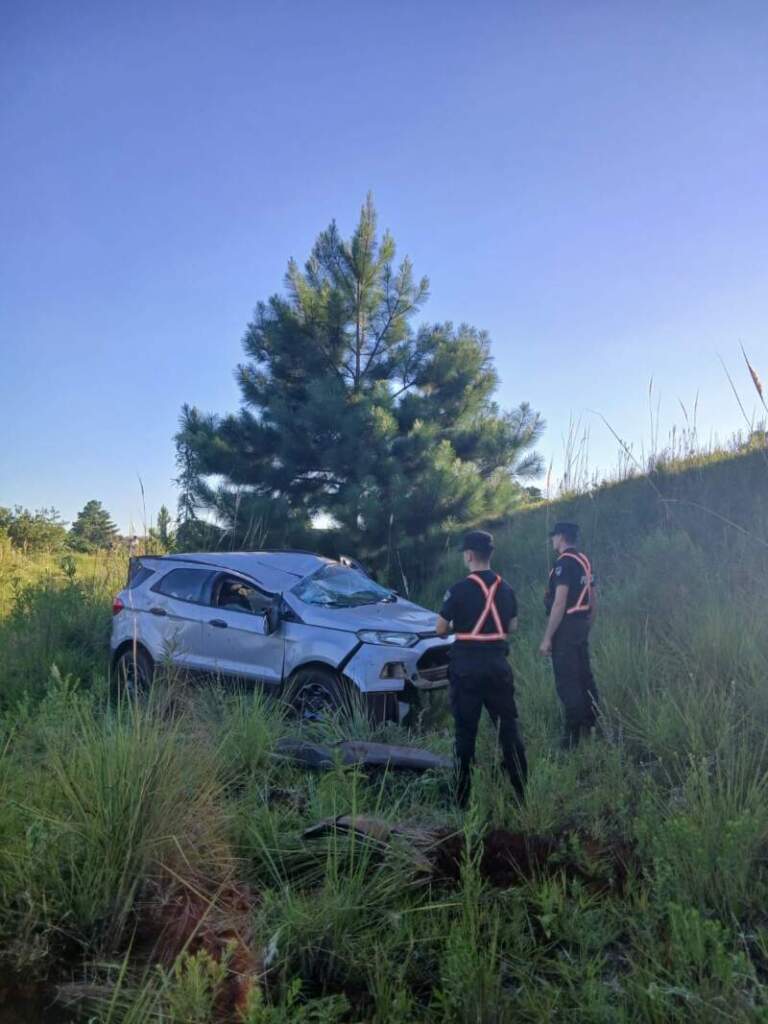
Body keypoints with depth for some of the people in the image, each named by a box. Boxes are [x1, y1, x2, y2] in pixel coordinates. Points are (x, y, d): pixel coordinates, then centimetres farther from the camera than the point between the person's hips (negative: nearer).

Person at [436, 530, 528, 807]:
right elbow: (512, 626, 13)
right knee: (508, 727, 13)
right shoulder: (505, 589, 4)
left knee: (466, 730, 5)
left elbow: (441, 629, -7)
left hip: (466, 667, -4)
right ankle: (521, 790, 18)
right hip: (498, 665, 4)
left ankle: (462, 797, 12)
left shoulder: (460, 590, -12)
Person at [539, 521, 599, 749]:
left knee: (567, 683, -5)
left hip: (566, 628, -9)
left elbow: (559, 604, -22)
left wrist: (547, 638, -19)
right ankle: (592, 729, 22)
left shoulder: (564, 562, -16)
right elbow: (594, 601, 18)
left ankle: (573, 737, -2)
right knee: (584, 678, 14)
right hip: (582, 627, 9)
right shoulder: (584, 560, 14)